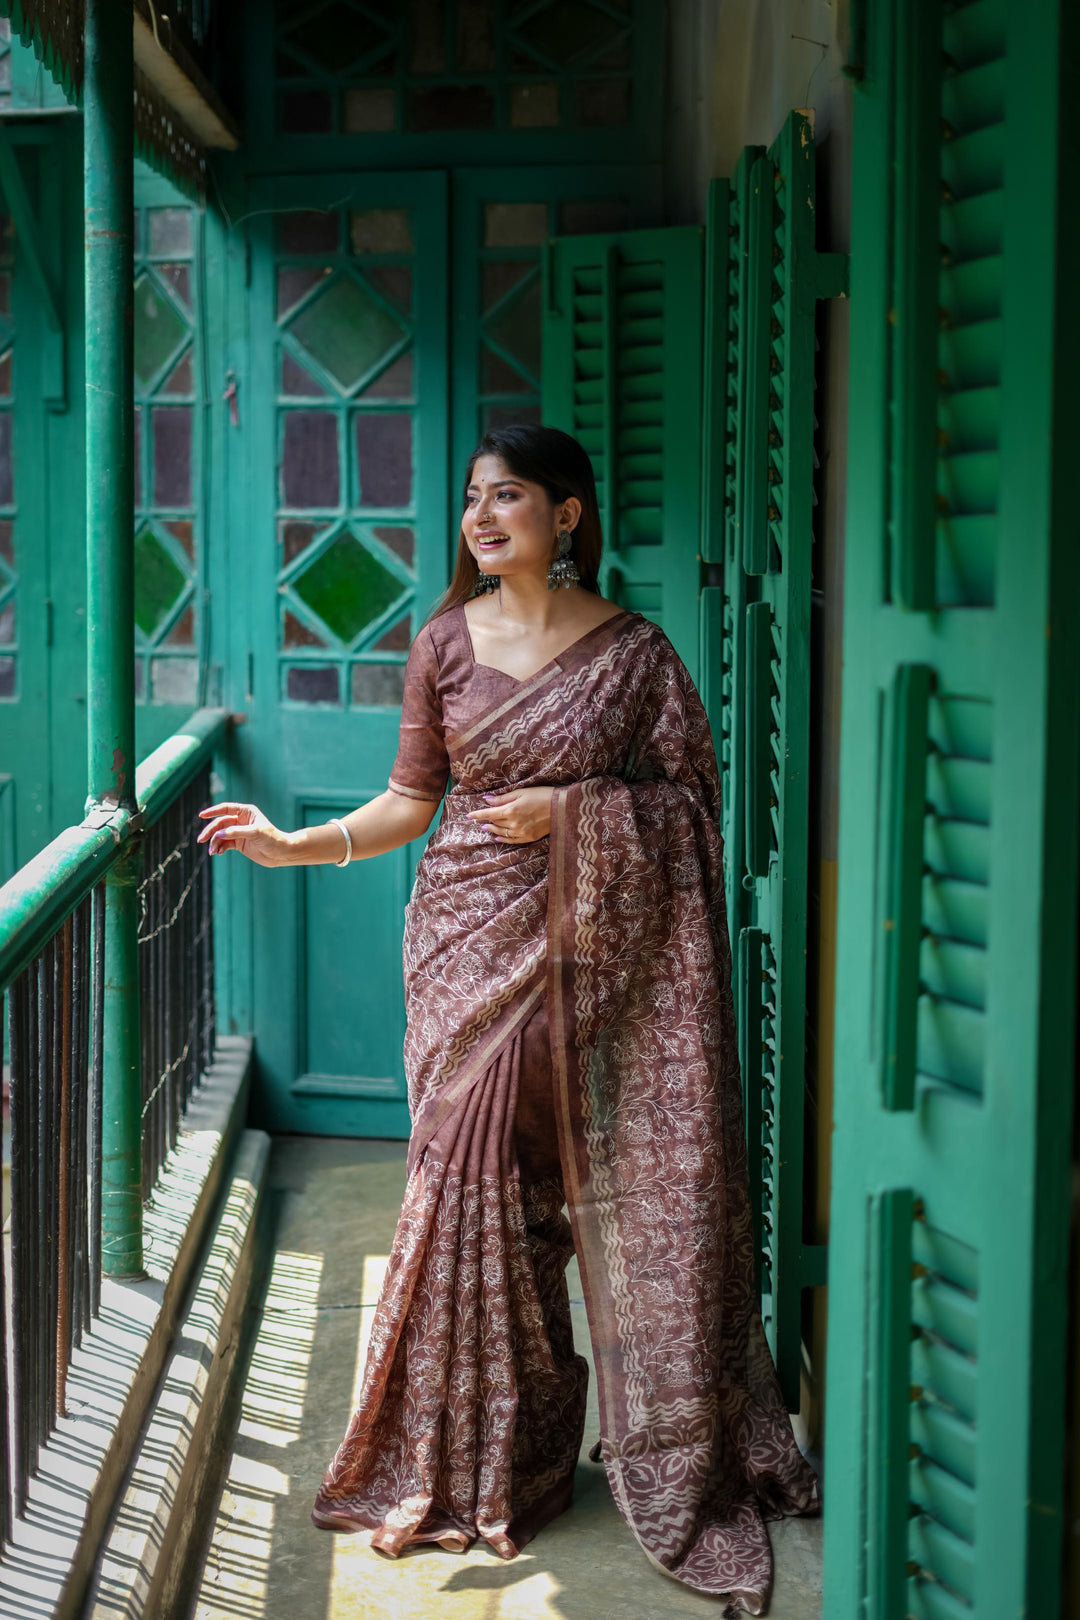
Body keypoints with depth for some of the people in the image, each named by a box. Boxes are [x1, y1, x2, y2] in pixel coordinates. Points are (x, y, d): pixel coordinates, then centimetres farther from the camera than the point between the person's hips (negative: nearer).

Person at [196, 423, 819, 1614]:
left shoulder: (632, 648, 0)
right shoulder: (446, 642, 6)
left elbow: (690, 798, 0)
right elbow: (412, 799, 8)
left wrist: (573, 811, -13)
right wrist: (295, 845, -4)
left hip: (594, 943, -1)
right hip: (474, 937, 2)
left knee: (631, 1184, 0)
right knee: (474, 1176, -2)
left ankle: (669, 1454, 15)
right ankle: (473, 1462, 10)